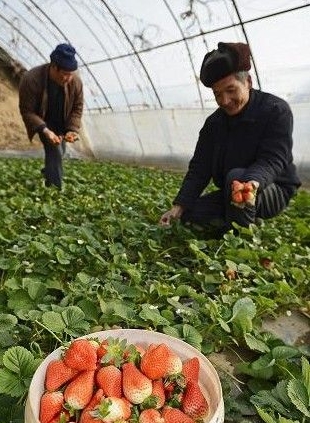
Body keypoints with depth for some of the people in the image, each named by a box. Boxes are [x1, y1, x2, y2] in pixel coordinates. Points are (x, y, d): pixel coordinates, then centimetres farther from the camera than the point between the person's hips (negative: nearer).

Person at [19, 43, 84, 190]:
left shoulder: (76, 82, -23)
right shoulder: (30, 79, -33)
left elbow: (77, 108, -11)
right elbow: (27, 111, -27)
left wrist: (72, 129, -26)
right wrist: (45, 130, -40)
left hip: (62, 123, 4)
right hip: (43, 122, -4)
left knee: (59, 151, 18)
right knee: (54, 150, -18)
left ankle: (48, 172, 48)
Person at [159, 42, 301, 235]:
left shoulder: (276, 110, -15)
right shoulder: (214, 123, 2)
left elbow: (272, 160, -26)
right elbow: (199, 167, -4)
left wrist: (253, 183, -50)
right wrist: (179, 205, -16)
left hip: (273, 190, -5)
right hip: (230, 194, 6)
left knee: (236, 176, -37)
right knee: (189, 215, -12)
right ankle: (246, 221, 4)